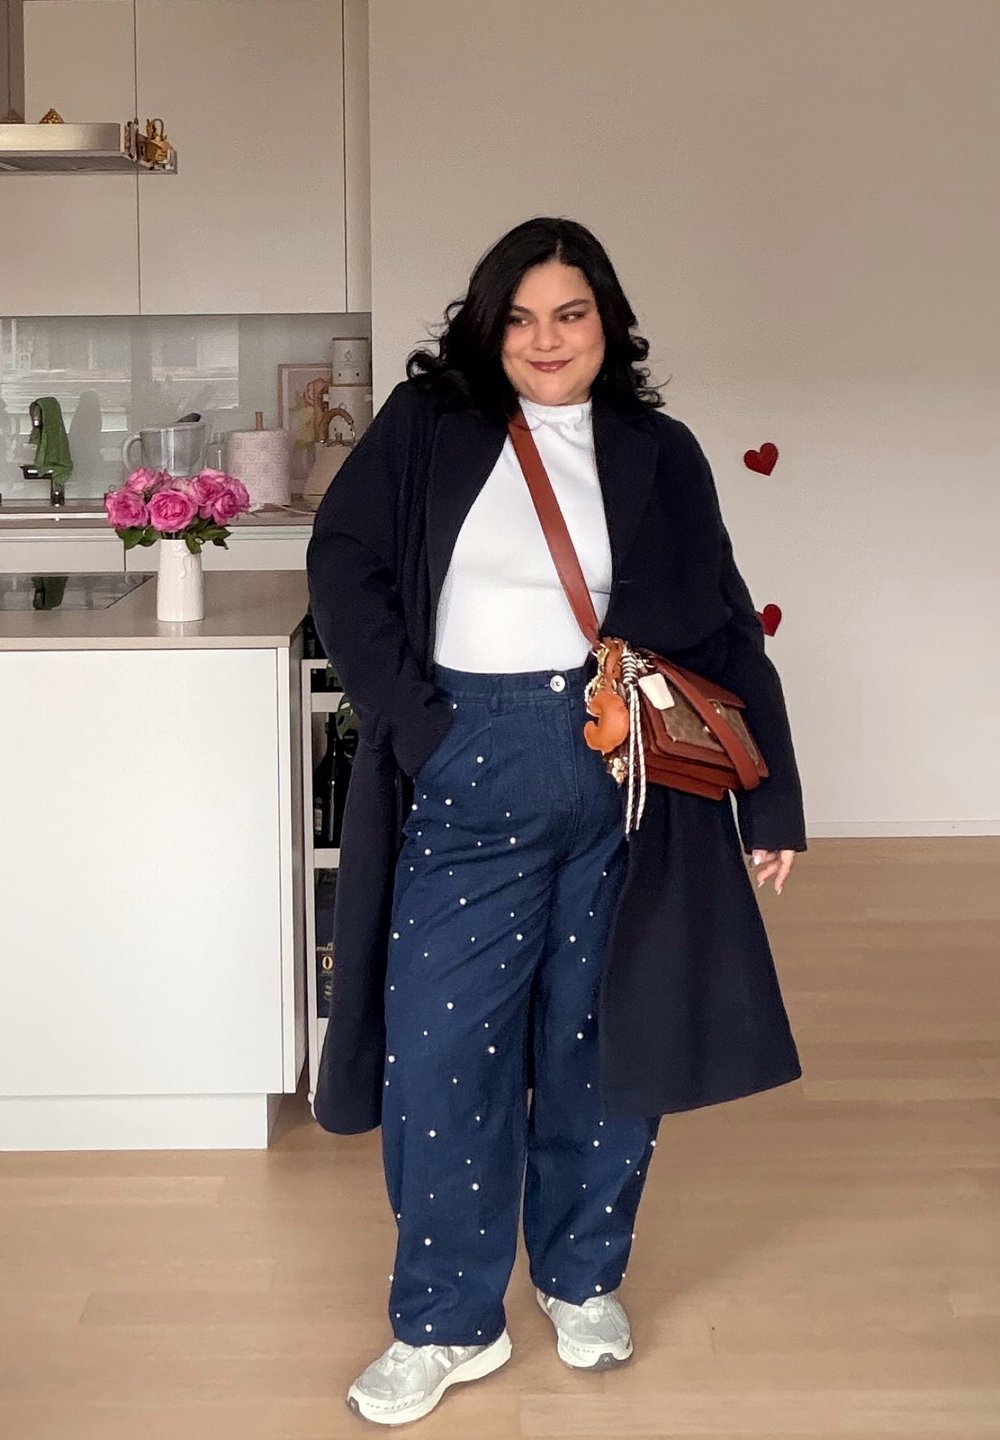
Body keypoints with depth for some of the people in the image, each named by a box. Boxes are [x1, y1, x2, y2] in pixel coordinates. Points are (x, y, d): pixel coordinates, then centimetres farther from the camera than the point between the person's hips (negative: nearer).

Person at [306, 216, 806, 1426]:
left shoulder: (657, 454, 7)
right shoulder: (426, 427, 4)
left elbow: (723, 631, 8)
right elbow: (344, 565, -1)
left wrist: (773, 800, 5)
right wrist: (413, 722, -11)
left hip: (624, 770, 1)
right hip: (467, 771, -1)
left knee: (600, 1034, 10)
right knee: (441, 1045, 0)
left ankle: (584, 1279, 31)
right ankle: (447, 1323, 16)